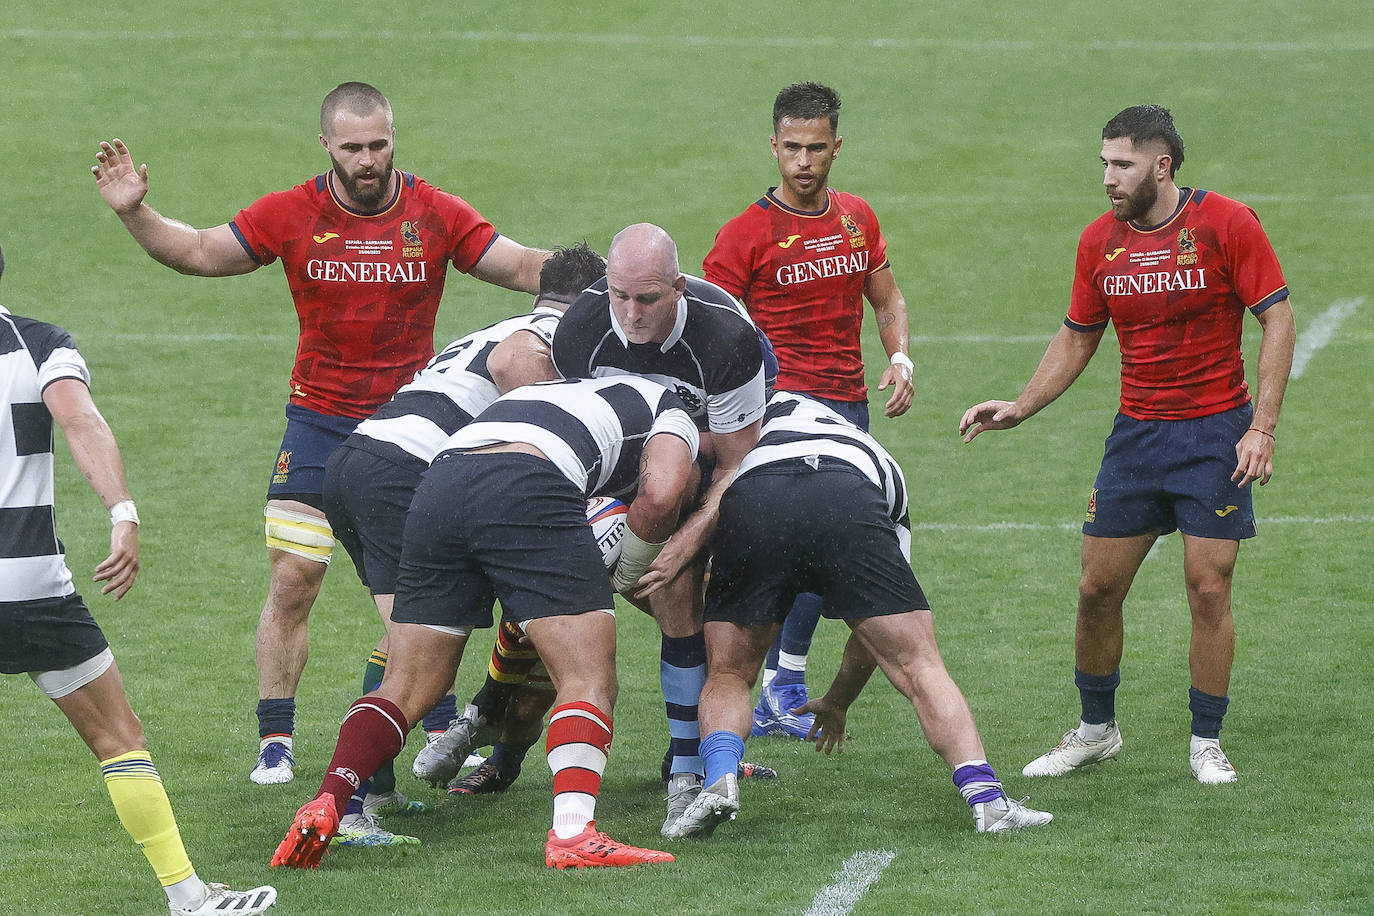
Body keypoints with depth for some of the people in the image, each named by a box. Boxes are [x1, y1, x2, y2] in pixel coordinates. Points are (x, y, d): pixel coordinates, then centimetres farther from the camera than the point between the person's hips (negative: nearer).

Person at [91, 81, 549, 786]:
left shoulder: (435, 214, -5)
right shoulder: (291, 215, -5)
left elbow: (522, 268, -1)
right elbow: (199, 253, 3)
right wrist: (135, 213, -11)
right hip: (319, 421, 0)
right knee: (292, 582, -4)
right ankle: (274, 741, 5)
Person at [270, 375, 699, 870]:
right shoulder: (670, 410, 24)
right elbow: (659, 496, 4)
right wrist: (633, 570, 21)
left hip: (437, 485, 6)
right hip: (526, 488, -6)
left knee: (405, 687, 13)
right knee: (590, 680, -2)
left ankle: (326, 804, -4)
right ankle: (573, 834, -19)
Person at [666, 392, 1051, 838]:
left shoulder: (782, 405, 43)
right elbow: (877, 630, 46)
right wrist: (837, 702, 59)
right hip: (848, 511, 0)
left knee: (727, 675, 16)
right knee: (920, 667, 9)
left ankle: (719, 778, -10)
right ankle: (986, 797, -5)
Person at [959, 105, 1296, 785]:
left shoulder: (1226, 224, -11)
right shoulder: (1100, 240, 3)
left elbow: (1277, 320, -8)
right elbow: (1077, 339, 15)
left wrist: (1262, 428, -15)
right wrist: (1019, 409, 4)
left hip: (1216, 432, -4)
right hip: (1136, 434, 4)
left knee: (1208, 589, -5)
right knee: (1098, 588, 3)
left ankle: (1206, 743, 9)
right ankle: (1095, 729, 21)